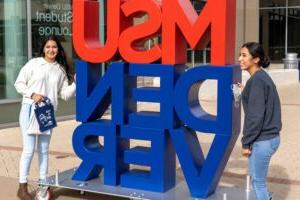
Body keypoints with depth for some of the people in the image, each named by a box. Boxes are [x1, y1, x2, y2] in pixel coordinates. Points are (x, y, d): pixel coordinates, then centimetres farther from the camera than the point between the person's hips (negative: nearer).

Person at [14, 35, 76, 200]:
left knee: (44, 149, 11)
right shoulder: (34, 63, -1)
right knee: (29, 149, -4)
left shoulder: (61, 69, 7)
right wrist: (32, 94, -14)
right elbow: (19, 83, -1)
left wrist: (76, 83, -8)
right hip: (30, 109, -3)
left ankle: (43, 184, 21)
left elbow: (65, 94, 6)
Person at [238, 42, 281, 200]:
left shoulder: (257, 80, -17)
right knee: (256, 178, 20)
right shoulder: (262, 77, 10)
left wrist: (246, 142, -15)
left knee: (258, 181, 3)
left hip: (261, 140, -9)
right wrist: (245, 93, 12)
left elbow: (256, 115, -20)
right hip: (268, 137, 9)